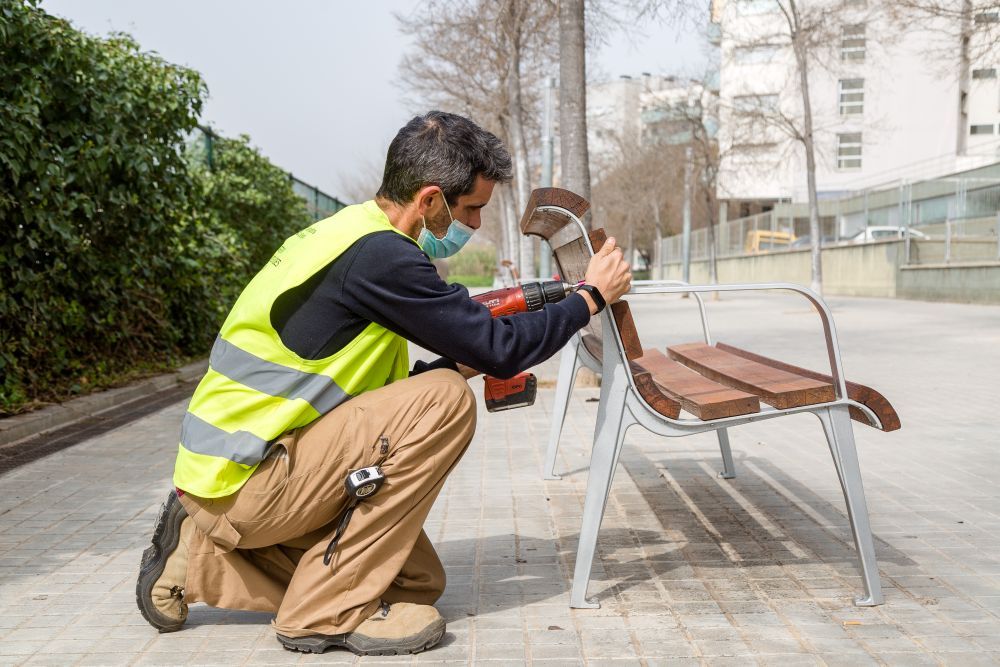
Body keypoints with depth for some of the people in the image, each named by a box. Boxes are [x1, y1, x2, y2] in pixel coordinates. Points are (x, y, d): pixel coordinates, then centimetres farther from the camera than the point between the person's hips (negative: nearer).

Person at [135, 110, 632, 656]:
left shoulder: (351, 234, 11)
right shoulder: (380, 254, -20)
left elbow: (371, 391, 16)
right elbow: (498, 349, -16)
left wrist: (464, 362, 5)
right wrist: (591, 297, -3)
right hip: (242, 480, -10)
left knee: (417, 582, 12)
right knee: (445, 401, -19)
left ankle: (204, 556, 16)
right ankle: (329, 611, -10)